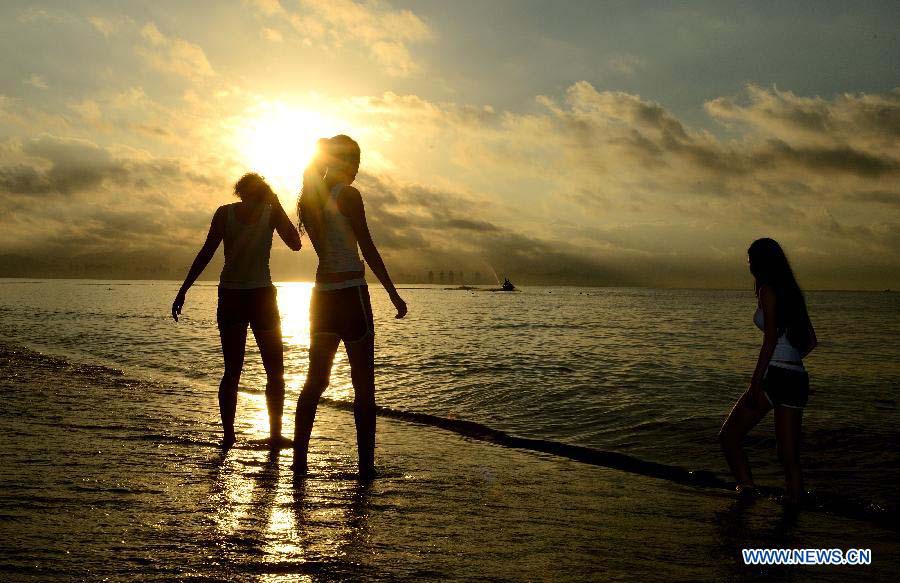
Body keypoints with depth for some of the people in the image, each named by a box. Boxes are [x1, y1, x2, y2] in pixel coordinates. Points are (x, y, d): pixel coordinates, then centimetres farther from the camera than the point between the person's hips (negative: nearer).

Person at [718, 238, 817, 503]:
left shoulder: (768, 290, -7)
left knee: (729, 435, 2)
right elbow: (811, 340, 20)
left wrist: (756, 381, -17)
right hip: (798, 379, 8)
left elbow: (771, 338, -16)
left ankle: (746, 485, -12)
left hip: (774, 377, -8)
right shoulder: (792, 292, 17)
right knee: (789, 456, 9)